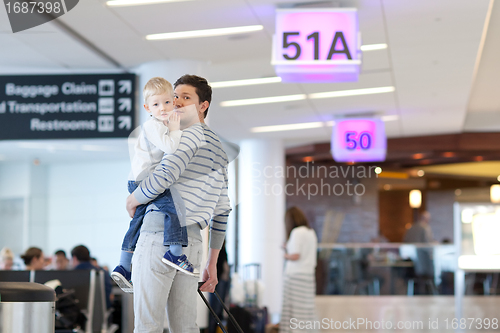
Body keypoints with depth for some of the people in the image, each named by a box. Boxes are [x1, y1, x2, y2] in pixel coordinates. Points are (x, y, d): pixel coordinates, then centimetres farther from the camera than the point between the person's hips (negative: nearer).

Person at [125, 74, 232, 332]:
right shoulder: (218, 149, 23)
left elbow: (165, 176, -20)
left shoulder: (192, 134, -4)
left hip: (159, 236, -9)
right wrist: (212, 264, 25)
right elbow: (222, 210, 23)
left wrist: (132, 201, -1)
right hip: (193, 242, 9)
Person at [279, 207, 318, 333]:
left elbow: (295, 256, -15)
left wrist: (285, 255, 3)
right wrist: (289, 248, 22)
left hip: (296, 275, -8)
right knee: (307, 307, 6)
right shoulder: (311, 232, 14)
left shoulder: (297, 232, -10)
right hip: (309, 274, 8)